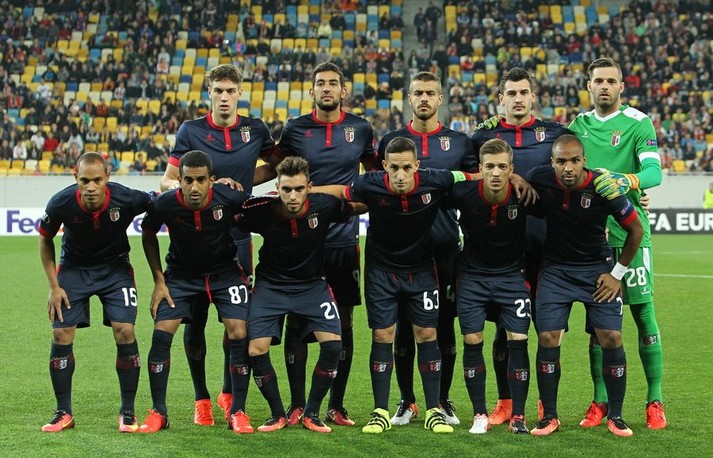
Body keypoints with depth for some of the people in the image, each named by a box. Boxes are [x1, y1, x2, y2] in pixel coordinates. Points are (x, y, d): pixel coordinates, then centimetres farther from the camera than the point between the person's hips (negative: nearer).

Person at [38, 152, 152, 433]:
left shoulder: (126, 199, -29)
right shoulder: (61, 204, -24)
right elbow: (45, 240, -4)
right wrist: (54, 286, -5)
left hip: (115, 267, -1)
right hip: (73, 268, 1)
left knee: (125, 331, -14)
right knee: (61, 334, -6)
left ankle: (127, 412, 0)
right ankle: (63, 413, 9)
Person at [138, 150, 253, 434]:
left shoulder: (230, 198, -26)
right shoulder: (164, 205, -23)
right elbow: (148, 235, -1)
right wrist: (159, 281, -3)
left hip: (225, 271, -1)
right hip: (181, 273, 1)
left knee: (239, 334, -14)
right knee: (161, 333, -11)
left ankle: (237, 412, 1)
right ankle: (158, 413, 3)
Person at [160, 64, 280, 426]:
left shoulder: (255, 130, 3)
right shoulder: (191, 131, -3)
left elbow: (276, 164, 19)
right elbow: (168, 181, -5)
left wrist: (241, 182, 2)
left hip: (238, 236, 2)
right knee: (195, 318, 2)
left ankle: (228, 393, 22)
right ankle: (201, 399, 15)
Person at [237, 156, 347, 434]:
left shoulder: (324, 205, -19)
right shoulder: (261, 211, -22)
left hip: (312, 284, 1)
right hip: (270, 285, 0)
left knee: (333, 344, -16)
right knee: (256, 350, -14)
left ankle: (311, 413, 3)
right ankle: (278, 414, 8)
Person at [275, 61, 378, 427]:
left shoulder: (360, 129, 5)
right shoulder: (295, 129, 2)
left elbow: (374, 171, 20)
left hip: (344, 241, 1)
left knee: (343, 322, 5)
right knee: (296, 321, 1)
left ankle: (336, 405, 14)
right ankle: (296, 405, 10)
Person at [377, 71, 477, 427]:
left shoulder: (459, 142, 7)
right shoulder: (391, 141, 8)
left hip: (446, 248, 0)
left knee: (444, 325, 4)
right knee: (403, 327, 4)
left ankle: (443, 401, 14)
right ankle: (406, 402, 14)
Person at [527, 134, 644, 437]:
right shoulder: (540, 179, -17)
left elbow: (636, 230, -7)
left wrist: (617, 273, -4)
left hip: (596, 269, -1)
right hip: (555, 268, 1)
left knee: (611, 337, -8)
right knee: (547, 338, -8)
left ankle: (615, 416, 6)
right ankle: (549, 416, 5)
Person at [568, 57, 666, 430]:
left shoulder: (637, 123, -2)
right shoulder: (579, 125, 12)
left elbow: (654, 171, -14)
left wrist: (627, 181, -33)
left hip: (629, 231, -4)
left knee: (643, 312, -3)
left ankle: (655, 400, 5)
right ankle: (600, 400, 14)